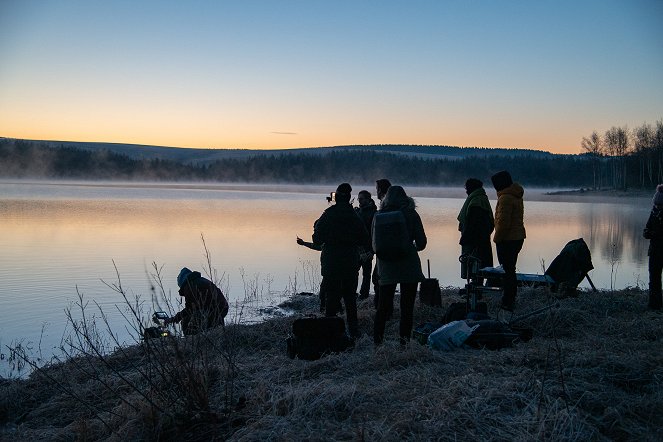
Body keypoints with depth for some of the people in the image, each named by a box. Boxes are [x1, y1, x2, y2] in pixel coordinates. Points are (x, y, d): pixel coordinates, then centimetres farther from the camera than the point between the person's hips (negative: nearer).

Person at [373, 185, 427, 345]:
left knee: (384, 304, 7)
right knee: (407, 305, 5)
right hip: (409, 265, -2)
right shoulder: (411, 214, -1)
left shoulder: (379, 215, 3)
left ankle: (377, 338, 5)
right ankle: (404, 339, 5)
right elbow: (421, 242, -1)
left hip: (386, 266, 2)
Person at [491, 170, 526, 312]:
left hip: (507, 240, -10)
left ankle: (507, 303, -4)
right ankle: (511, 300, 26)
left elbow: (503, 222, -21)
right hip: (517, 237, 10)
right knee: (510, 269, 18)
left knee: (507, 270, -6)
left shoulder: (505, 198, -18)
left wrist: (497, 238, -12)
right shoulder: (516, 196, 15)